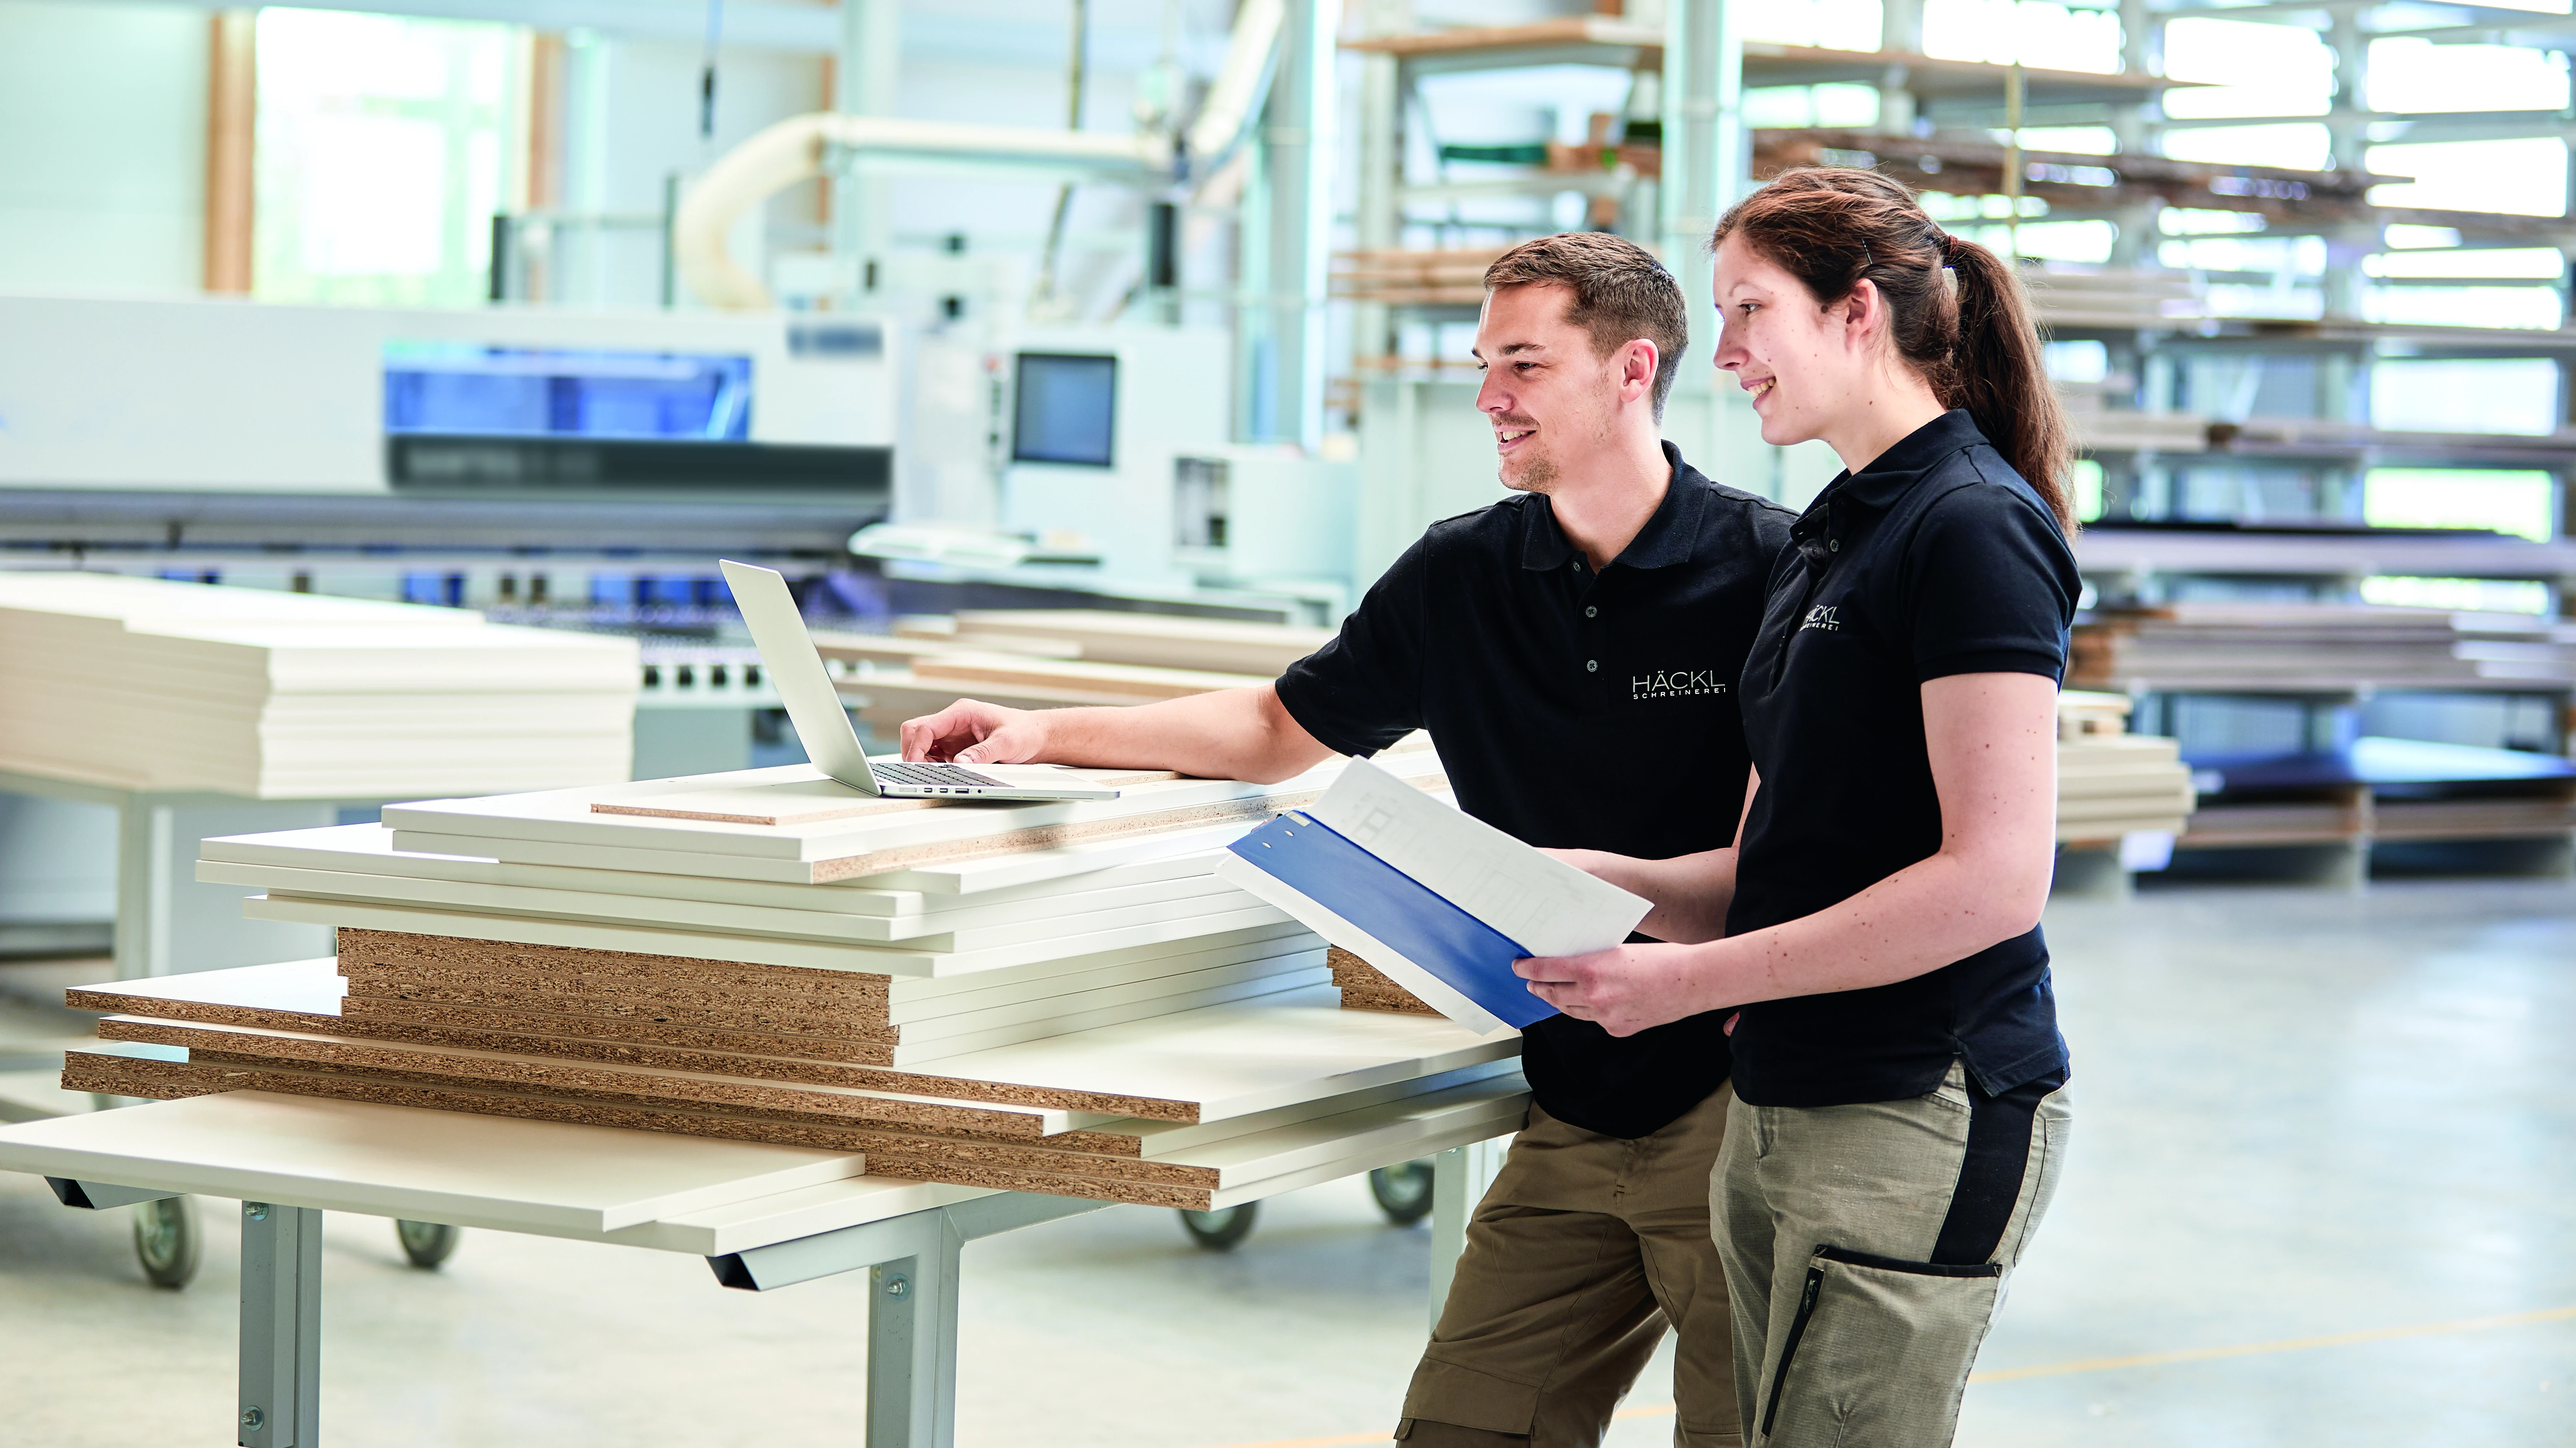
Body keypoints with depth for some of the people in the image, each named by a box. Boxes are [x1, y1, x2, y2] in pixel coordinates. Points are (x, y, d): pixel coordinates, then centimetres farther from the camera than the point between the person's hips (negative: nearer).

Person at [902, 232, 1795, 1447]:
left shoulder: (1774, 572, -9)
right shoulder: (1459, 578, 8)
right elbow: (1283, 728, 18)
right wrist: (1044, 735, 9)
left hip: (1739, 1108, -5)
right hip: (1575, 1108, 5)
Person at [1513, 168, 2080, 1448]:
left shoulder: (1974, 528, -12)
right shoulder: (1829, 535, 17)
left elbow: (1995, 878, -21)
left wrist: (1692, 980, -19)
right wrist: (1608, 878, 0)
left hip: (1920, 1121, -9)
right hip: (1780, 1105, 9)